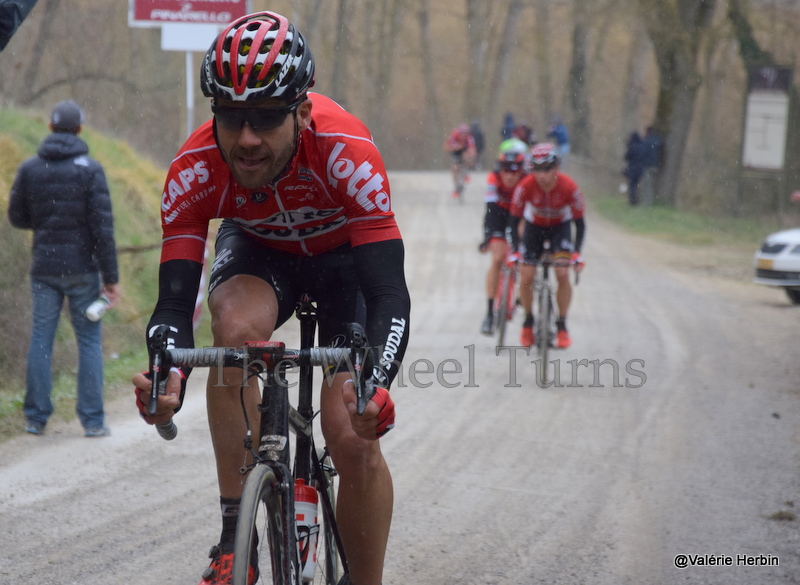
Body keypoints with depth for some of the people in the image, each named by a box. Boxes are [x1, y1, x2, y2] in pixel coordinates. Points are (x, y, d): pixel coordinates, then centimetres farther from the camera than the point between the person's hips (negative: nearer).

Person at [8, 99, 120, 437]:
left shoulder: (29, 169, 0)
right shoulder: (90, 170, -9)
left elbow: (17, 218, 6)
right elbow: (103, 226, -13)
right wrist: (111, 277, -9)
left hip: (44, 269, 2)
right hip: (82, 269, -2)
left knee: (41, 339, 9)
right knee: (89, 340, 5)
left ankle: (36, 418, 8)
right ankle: (92, 419, 3)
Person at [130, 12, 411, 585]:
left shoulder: (345, 150, -39)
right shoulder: (194, 169, -32)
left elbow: (389, 294, -42)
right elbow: (174, 300, -33)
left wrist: (375, 384, -60)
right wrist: (167, 376, -55)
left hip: (345, 253, -1)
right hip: (257, 251, 1)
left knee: (353, 438, -17)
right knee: (238, 328, -34)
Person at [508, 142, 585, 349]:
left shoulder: (569, 188, -30)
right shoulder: (525, 186, -29)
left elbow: (579, 223, -21)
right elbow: (515, 221, -21)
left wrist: (577, 253, -32)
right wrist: (515, 251, -31)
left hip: (560, 226, -1)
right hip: (534, 226, 1)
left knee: (563, 274, -18)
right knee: (526, 277, -9)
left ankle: (562, 326, -5)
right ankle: (528, 321, 15)